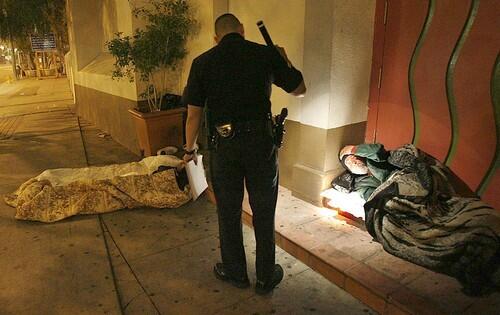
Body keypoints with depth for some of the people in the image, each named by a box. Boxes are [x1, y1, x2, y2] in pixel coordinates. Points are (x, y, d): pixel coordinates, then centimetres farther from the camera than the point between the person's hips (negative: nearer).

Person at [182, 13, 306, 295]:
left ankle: (235, 272, 34)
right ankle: (266, 277, 28)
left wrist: (190, 149, 14)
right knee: (264, 213, 13)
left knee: (229, 213, 16)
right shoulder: (267, 54, -1)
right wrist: (284, 60, 23)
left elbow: (194, 114, 0)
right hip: (261, 142, 0)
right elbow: (300, 90, 8)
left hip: (224, 145, 0)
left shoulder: (203, 62, 0)